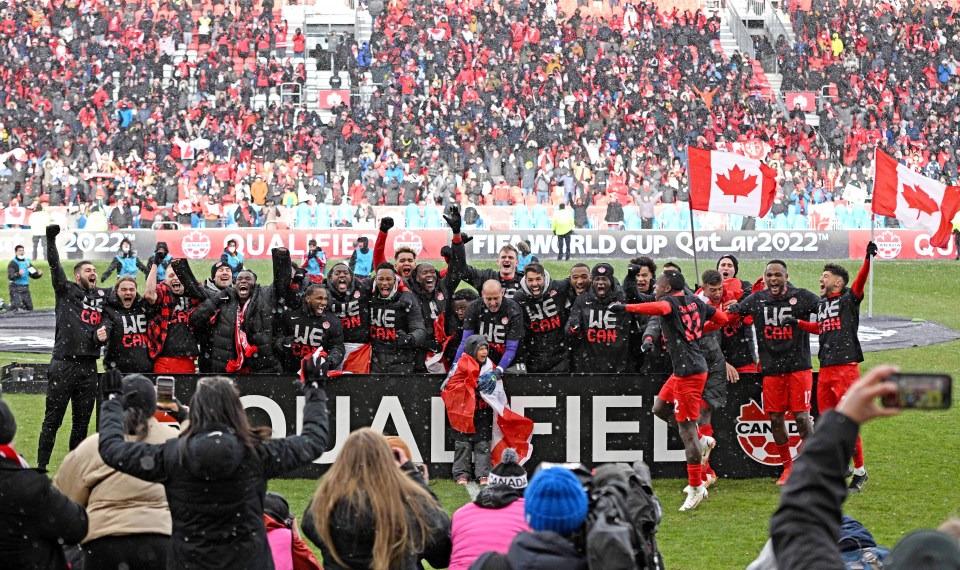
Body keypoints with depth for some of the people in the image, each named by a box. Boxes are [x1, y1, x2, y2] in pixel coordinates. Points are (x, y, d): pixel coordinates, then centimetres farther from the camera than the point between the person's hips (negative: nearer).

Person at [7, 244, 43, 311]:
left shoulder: (27, 262, 14)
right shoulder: (12, 263, -7)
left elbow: (33, 275, 19)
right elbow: (10, 276, -20)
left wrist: (39, 274, -4)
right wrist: (18, 274, -39)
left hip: (25, 288, 7)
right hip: (16, 289, -7)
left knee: (29, 307, 11)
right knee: (15, 308, -18)